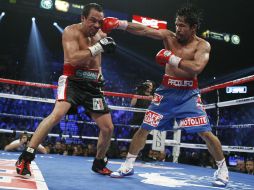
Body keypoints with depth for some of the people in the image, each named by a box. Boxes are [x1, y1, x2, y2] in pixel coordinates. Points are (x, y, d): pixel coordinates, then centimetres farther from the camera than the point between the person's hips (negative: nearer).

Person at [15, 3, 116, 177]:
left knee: (108, 127, 5)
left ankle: (99, 164, 28)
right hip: (72, 81, -6)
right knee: (57, 114, -32)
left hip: (92, 85, 6)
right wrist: (98, 47, -26)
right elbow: (73, 59, -25)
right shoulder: (71, 31, -10)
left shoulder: (100, 35, 7)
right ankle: (25, 158, -20)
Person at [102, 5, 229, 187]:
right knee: (144, 128, 2)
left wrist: (172, 58, -25)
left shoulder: (203, 45, -6)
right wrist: (120, 23, -21)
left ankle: (222, 168, 19)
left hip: (189, 94, -2)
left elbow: (197, 68, -24)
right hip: (166, 91, 2)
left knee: (206, 133, -5)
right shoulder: (169, 36, 1)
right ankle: (128, 166, 17)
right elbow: (144, 30, -11)